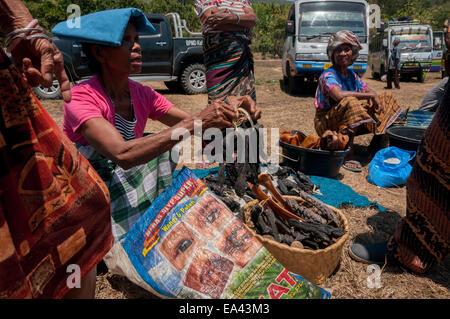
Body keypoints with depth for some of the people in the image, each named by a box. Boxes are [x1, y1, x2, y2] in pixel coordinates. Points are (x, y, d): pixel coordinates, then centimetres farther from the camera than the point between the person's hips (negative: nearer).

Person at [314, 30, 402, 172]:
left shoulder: (351, 74, 10)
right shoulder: (328, 75, -16)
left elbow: (368, 90, 15)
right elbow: (339, 95, -35)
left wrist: (374, 97, -11)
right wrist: (370, 95, -25)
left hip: (352, 124, 8)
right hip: (327, 125, -8)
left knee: (387, 99, 8)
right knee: (350, 102, -38)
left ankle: (373, 149, 5)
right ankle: (346, 155, -30)